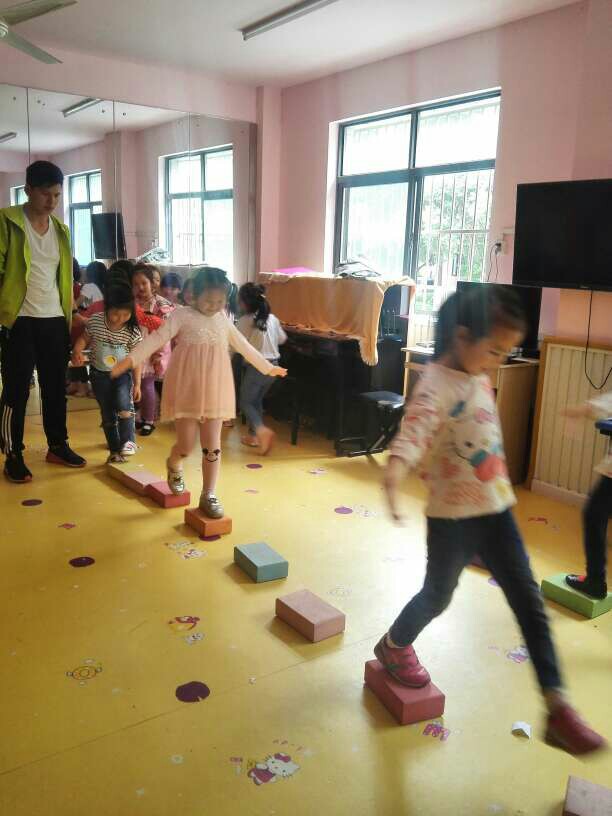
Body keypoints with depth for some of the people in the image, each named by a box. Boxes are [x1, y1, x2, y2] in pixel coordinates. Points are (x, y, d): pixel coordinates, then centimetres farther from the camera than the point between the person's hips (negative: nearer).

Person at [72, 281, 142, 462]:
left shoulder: (132, 331, -16)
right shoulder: (95, 321, -13)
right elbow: (84, 339, 3)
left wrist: (137, 384, -6)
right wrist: (77, 351, -18)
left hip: (122, 374, -2)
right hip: (100, 374, 2)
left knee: (123, 404, -26)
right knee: (107, 413, 7)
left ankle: (128, 441, -10)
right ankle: (114, 449, 19)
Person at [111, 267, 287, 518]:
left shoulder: (223, 319, 9)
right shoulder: (182, 315, -6)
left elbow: (244, 346, 21)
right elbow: (157, 338, -17)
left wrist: (268, 367, 28)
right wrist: (131, 359, -31)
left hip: (214, 391, 4)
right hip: (188, 390, -4)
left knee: (212, 446, 4)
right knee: (186, 445, 1)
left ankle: (208, 496, 16)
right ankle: (174, 466, 37)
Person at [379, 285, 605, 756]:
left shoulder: (479, 377, 4)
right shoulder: (438, 385, -22)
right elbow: (416, 427, -42)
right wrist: (396, 468, -60)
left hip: (497, 509, 7)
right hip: (453, 516, -7)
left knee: (529, 603, 4)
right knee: (438, 596, 14)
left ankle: (558, 709, 11)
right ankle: (394, 646, 45)